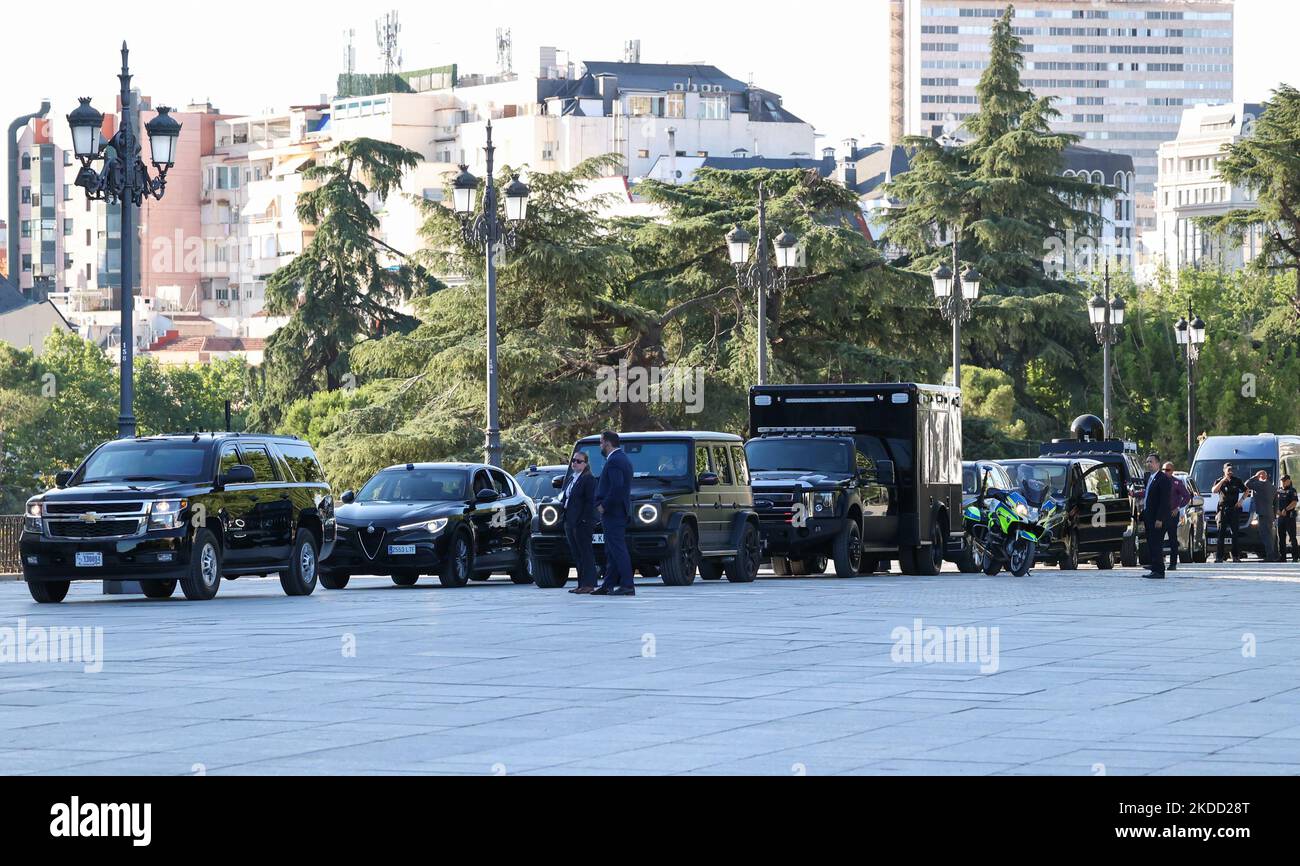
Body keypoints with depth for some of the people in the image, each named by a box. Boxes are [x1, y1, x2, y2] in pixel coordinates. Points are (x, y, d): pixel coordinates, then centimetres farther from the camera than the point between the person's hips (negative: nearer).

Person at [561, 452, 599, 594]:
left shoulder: (588, 479, -8)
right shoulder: (571, 478, 18)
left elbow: (590, 502, -14)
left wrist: (584, 519, -20)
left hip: (582, 522, -9)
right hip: (570, 522, 9)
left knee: (585, 553, -7)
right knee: (576, 554, 10)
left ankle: (588, 584, -6)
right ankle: (582, 584, 14)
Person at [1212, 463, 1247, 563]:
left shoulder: (1237, 481, 11)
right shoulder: (1219, 481, 7)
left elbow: (1246, 491, 20)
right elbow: (1213, 490, -10)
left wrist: (1241, 500, 5)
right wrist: (1223, 481, -15)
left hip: (1234, 509, 1)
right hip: (1222, 510, -1)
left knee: (1235, 534, 1)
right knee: (1220, 534, -5)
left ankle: (1236, 556, 5)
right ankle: (1218, 557, -5)